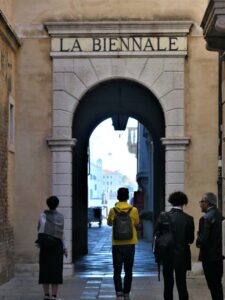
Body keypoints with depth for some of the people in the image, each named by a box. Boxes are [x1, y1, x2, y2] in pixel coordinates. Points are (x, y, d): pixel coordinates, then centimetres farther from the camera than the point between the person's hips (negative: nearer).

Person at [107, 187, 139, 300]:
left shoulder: (113, 210, -5)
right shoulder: (133, 210, -5)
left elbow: (109, 223, 10)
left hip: (117, 244, -1)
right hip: (130, 244, 1)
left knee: (117, 270, 3)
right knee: (128, 271, 11)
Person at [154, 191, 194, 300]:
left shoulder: (163, 216, -8)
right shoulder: (188, 219, -9)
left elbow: (156, 235, -5)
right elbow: (191, 240, -4)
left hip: (167, 256, 1)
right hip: (182, 257, -1)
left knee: (168, 285, 10)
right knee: (182, 284, 6)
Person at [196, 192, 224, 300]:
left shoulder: (206, 218, -19)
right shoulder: (220, 215, 7)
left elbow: (203, 238, -22)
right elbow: (218, 234, 11)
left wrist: (198, 243, -2)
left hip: (209, 256, -8)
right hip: (219, 255, 8)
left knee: (212, 284, -1)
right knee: (218, 284, 17)